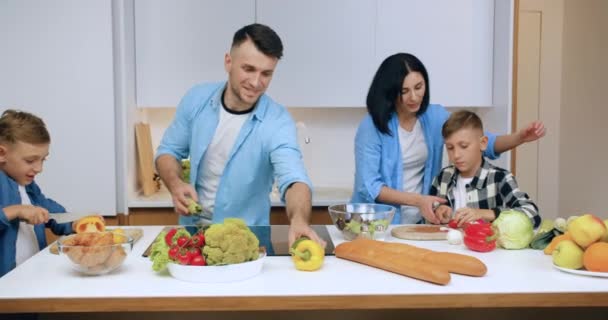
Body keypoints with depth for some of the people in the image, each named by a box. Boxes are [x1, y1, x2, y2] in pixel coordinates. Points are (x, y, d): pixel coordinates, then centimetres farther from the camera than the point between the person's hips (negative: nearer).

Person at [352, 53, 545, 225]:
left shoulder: (435, 116, 3)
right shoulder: (372, 126, -13)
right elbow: (369, 186, -14)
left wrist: (520, 138, -16)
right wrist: (418, 200, -23)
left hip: (420, 222, 3)